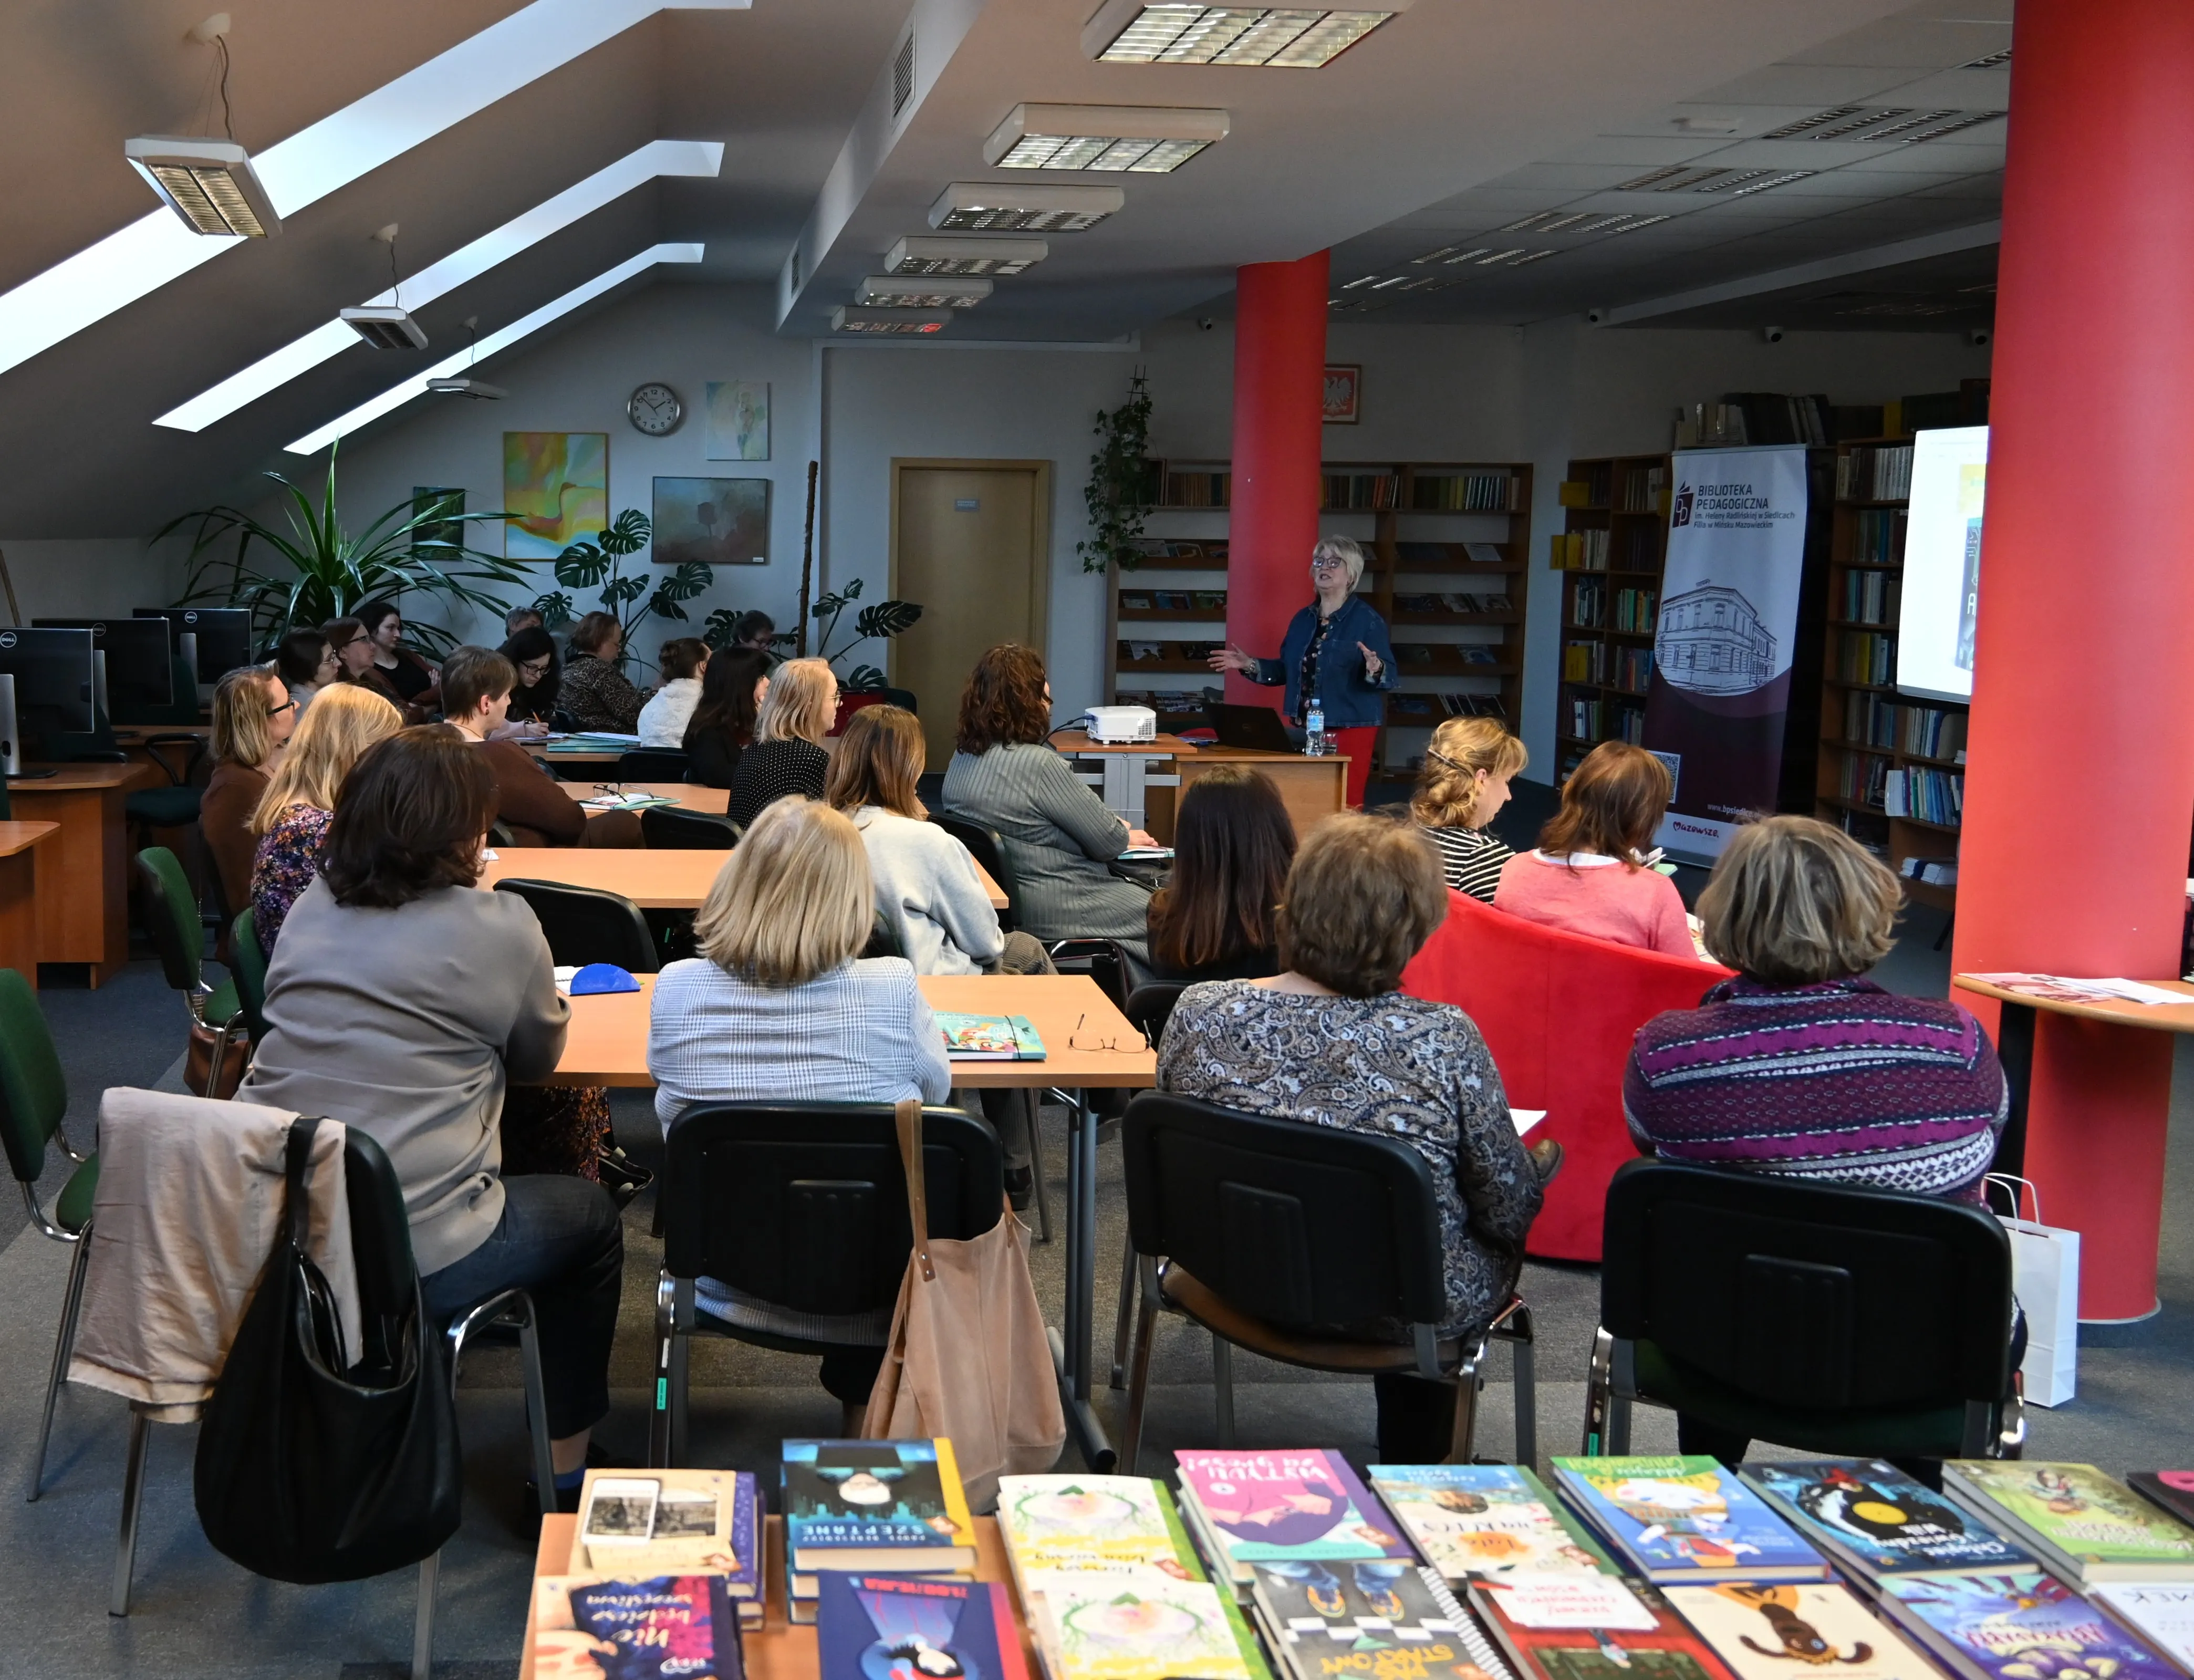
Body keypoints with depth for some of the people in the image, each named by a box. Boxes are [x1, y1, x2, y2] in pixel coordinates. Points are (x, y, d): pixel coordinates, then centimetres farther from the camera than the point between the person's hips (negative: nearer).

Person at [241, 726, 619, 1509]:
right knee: (589, 1216, 20)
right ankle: (564, 1473, 25)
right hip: (415, 1259, -6)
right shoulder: (496, 928, -10)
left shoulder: (309, 912, 6)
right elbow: (538, 1056, 7)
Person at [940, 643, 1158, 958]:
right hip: (1055, 915, -9)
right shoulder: (1039, 765, -25)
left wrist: (1112, 827, 12)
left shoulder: (963, 757, 2)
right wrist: (1127, 836, 7)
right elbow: (1108, 842, -15)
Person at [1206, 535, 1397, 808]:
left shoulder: (1368, 620, -8)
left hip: (1350, 729, -6)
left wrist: (1375, 670, -35)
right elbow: (1287, 670, 18)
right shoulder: (1303, 619, 12)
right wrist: (1250, 666, 8)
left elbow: (1389, 676, -14)